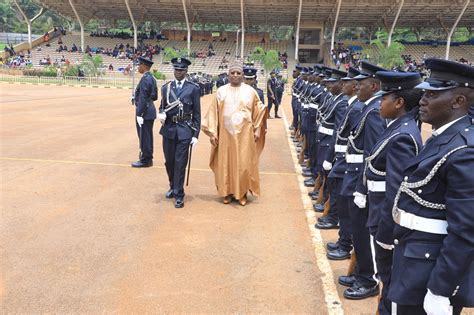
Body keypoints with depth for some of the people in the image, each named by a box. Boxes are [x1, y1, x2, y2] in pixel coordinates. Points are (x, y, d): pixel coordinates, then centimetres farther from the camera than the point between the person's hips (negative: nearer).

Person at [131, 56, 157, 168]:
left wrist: (139, 114, -21)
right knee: (147, 137, 16)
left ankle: (145, 160, 6)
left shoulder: (145, 79, -17)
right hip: (150, 111, 10)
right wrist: (137, 97, 16)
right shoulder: (152, 78, 12)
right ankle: (148, 158, 25)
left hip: (145, 113, -10)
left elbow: (143, 99, -22)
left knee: (144, 137, -2)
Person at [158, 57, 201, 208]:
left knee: (180, 163, -2)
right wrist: (162, 114, -11)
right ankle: (173, 187, 34)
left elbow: (197, 113, -2)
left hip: (184, 130, -3)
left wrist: (195, 134, -6)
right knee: (169, 161, 13)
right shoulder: (166, 87, 6)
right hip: (169, 129, 4)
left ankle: (179, 194, 8)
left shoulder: (194, 88, -3)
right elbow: (162, 106, 14)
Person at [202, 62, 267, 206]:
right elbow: (213, 112, 1)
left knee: (244, 164, 3)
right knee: (226, 163, 7)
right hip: (226, 134, 1)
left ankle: (242, 193, 16)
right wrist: (212, 132, -4)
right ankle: (228, 192, 20)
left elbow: (259, 110, 6)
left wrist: (257, 130, 3)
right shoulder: (221, 91, 0)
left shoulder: (250, 91, 0)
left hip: (245, 134, 0)